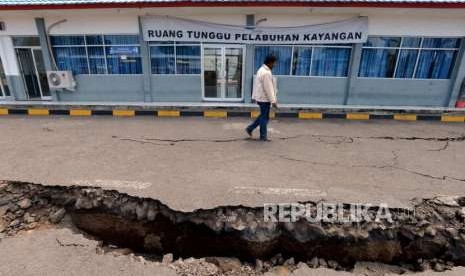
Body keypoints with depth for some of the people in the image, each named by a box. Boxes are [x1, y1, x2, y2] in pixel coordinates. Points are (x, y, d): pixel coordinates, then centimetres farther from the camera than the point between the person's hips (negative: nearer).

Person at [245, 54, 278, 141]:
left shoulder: (261, 70, 12)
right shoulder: (267, 73, -21)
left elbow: (257, 85, 17)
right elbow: (268, 88, -23)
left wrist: (254, 96, 22)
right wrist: (273, 101, -19)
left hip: (260, 97, 10)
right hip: (264, 98, -10)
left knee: (263, 115, 20)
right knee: (265, 117, 2)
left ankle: (250, 128, 22)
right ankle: (263, 136, 14)